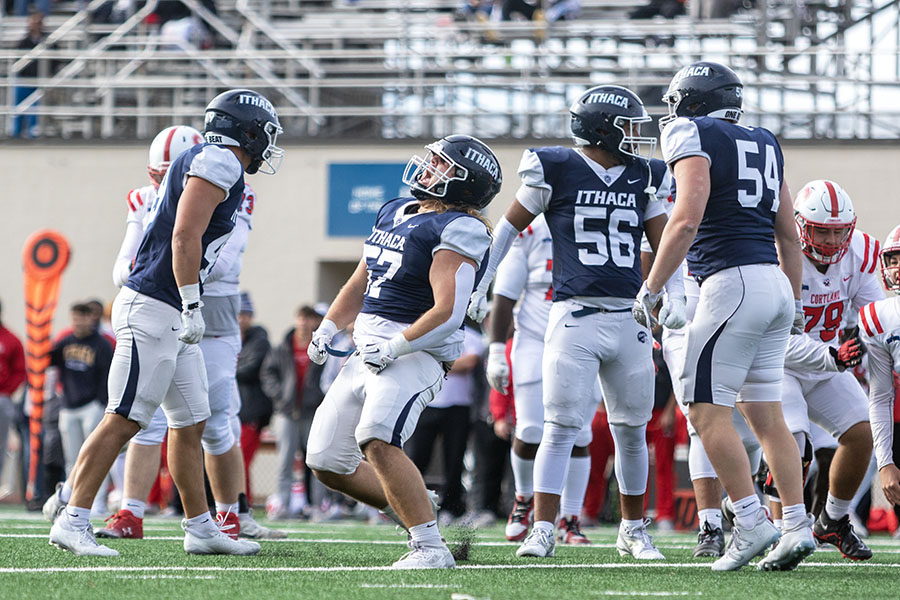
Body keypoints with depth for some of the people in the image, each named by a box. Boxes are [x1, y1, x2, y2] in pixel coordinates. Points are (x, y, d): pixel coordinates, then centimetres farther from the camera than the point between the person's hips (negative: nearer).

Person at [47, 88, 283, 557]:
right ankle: (72, 521, -11)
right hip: (154, 309, -10)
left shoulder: (202, 163, 19)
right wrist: (192, 306, -20)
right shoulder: (218, 163, -10)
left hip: (169, 319, 10)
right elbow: (185, 235, -19)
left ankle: (200, 529, 19)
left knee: (190, 422, 13)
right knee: (123, 421, -11)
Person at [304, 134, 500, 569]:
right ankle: (414, 512, 22)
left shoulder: (457, 231, -10)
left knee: (377, 442, -30)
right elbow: (359, 285, 27)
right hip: (366, 353, 9)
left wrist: (393, 349, -24)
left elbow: (448, 313, -20)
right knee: (327, 463, 7)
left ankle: (430, 548, -26)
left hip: (415, 352, -9)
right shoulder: (394, 212, 17)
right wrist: (326, 331, 14)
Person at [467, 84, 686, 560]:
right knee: (561, 426, -8)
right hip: (575, 314, -4)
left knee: (632, 429, 10)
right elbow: (510, 226, 7)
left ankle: (633, 531, 23)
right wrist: (477, 283, 5)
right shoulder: (557, 169, -2)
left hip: (629, 319, 4)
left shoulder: (644, 178, 10)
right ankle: (542, 531, -5)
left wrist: (675, 294, -5)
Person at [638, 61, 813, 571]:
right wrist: (795, 304, 26)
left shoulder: (693, 138, -4)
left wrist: (650, 290, -10)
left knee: (709, 410, -5)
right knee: (766, 415, 10)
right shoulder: (764, 144, 19)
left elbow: (686, 220, -15)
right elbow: (789, 233, 20)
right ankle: (798, 524, 3)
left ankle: (751, 522, -12)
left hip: (731, 281, -8)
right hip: (775, 284, 8)